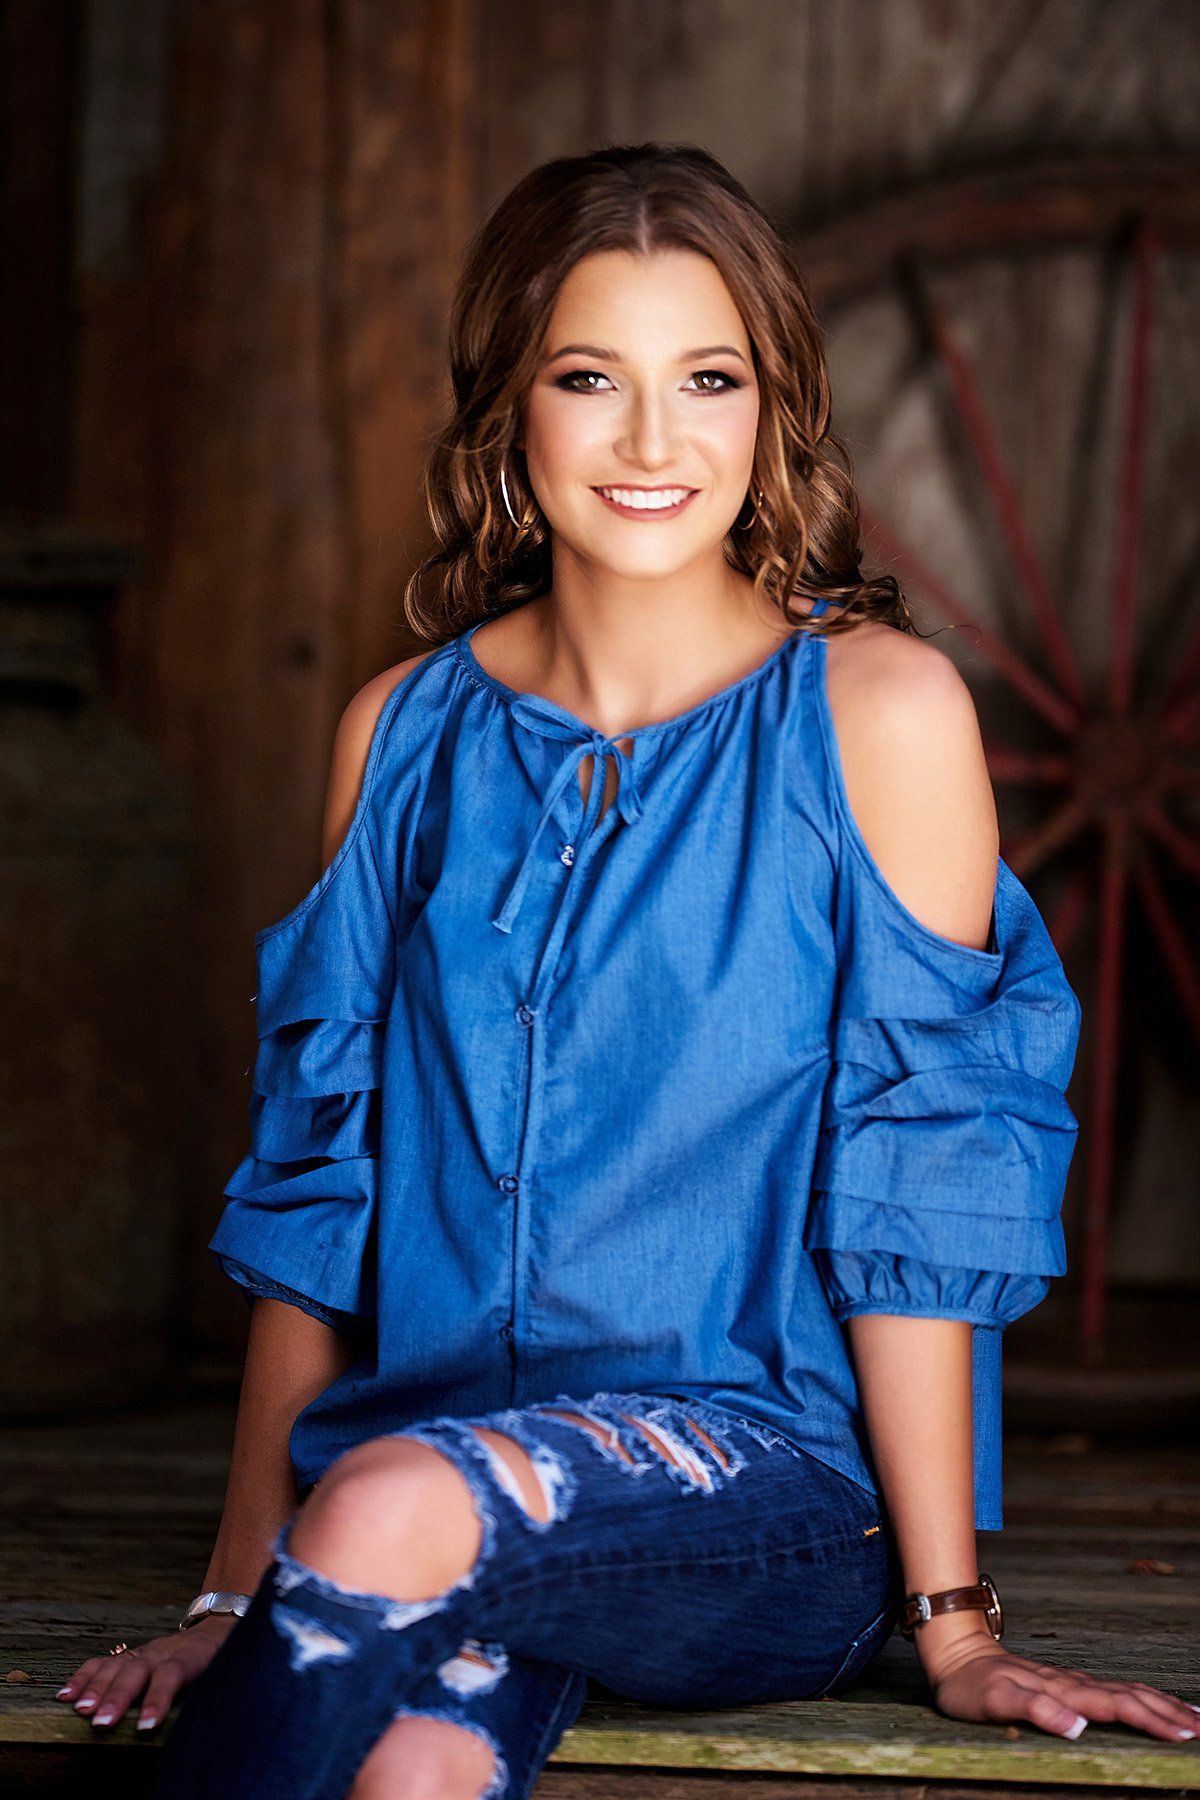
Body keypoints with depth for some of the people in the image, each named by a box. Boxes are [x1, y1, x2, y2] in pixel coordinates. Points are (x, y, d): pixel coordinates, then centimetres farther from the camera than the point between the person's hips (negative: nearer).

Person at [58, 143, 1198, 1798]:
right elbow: (315, 1195, 11)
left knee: (393, 1508, -33)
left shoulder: (874, 709, -1)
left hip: (784, 1491, -2)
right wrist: (241, 1597, 5)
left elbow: (917, 1176, -4)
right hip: (451, 1432, 2)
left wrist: (952, 1623, -5)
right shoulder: (407, 734, 10)